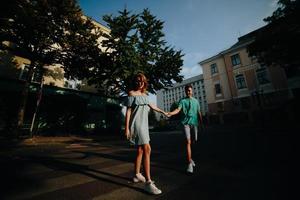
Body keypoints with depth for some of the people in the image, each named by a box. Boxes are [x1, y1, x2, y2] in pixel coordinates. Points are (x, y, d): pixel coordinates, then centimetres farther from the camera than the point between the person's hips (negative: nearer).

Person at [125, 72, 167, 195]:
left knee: (140, 150, 13)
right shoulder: (132, 93, -4)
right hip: (137, 124, -8)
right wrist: (126, 128, -13)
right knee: (147, 149, -15)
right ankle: (148, 182, -8)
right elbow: (128, 111, -8)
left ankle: (137, 175, 29)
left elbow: (151, 106, 27)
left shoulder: (144, 95, 15)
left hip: (144, 124, 8)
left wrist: (163, 112, 37)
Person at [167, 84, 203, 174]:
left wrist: (201, 123, 11)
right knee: (188, 142, -8)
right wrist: (170, 113, -31)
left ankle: (190, 158, 34)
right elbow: (178, 109, -12)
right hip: (186, 122, -3)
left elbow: (199, 113, 14)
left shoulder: (196, 101, 14)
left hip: (194, 122, 4)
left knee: (194, 141, 10)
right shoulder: (182, 100, 3)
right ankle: (190, 163, -2)